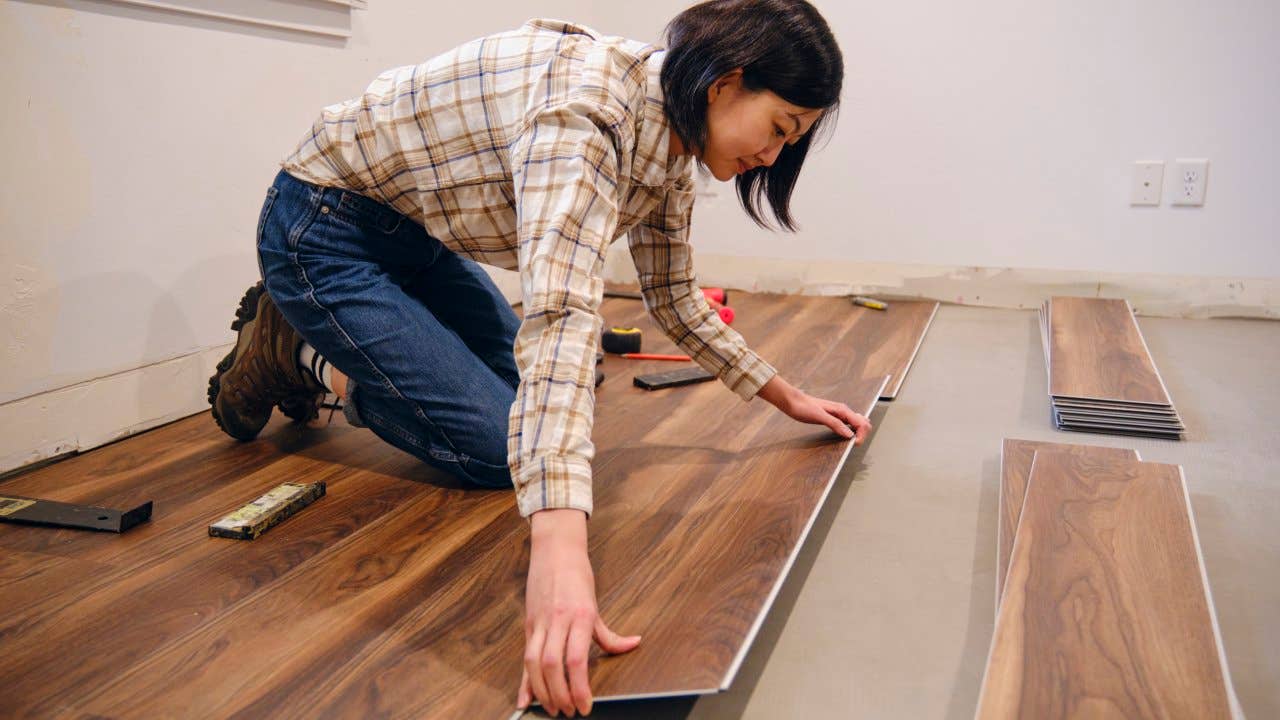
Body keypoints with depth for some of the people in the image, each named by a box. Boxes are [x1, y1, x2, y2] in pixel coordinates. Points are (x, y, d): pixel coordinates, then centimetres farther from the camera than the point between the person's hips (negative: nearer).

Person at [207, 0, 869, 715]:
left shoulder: (668, 145, -5)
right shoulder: (586, 104, -33)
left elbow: (674, 297, 8)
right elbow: (560, 311, -46)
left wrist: (787, 397, 8)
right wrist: (559, 549, -54)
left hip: (420, 236, 9)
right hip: (326, 229, -8)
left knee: (549, 403, 11)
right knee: (502, 446, -13)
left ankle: (332, 341, 21)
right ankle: (300, 353, 7)